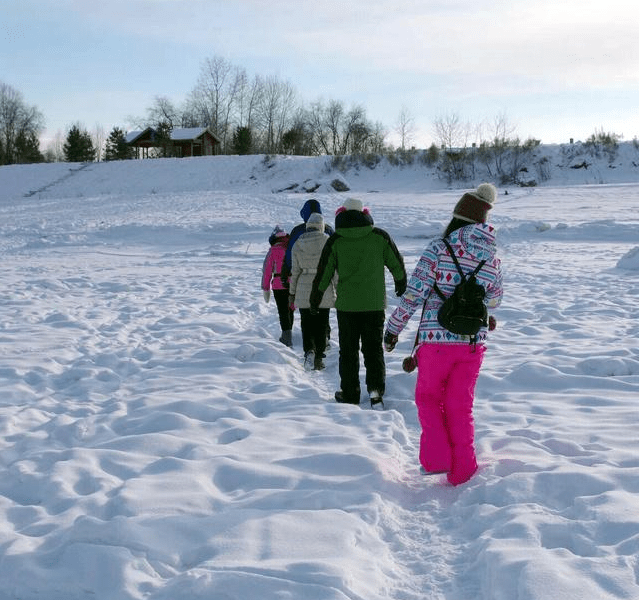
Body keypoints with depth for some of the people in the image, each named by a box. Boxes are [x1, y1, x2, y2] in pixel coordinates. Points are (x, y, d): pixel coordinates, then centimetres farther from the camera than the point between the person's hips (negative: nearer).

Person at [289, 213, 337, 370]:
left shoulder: (298, 244, 0)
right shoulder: (328, 242, -6)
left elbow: (295, 271, 2)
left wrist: (292, 293, 10)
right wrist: (337, 289, 3)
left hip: (304, 289, 1)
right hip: (324, 289, -1)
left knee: (306, 323, 10)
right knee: (321, 325, 9)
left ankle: (309, 350, -14)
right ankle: (318, 359, 9)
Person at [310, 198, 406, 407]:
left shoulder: (335, 241, -4)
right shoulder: (380, 236, -1)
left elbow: (323, 272, 0)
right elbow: (397, 264, 9)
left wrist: (315, 297, 14)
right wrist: (401, 283, 29)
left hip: (347, 305, -1)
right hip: (375, 303, 1)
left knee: (348, 350, 9)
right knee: (373, 348, 11)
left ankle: (349, 393, 12)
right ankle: (376, 388, -2)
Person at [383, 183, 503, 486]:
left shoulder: (439, 249, -10)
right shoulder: (492, 258, 3)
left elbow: (414, 293, -10)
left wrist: (394, 327, 1)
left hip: (436, 340, -3)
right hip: (473, 343, 3)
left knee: (428, 397, 17)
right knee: (460, 406, 15)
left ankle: (436, 458, 5)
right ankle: (461, 469, 17)